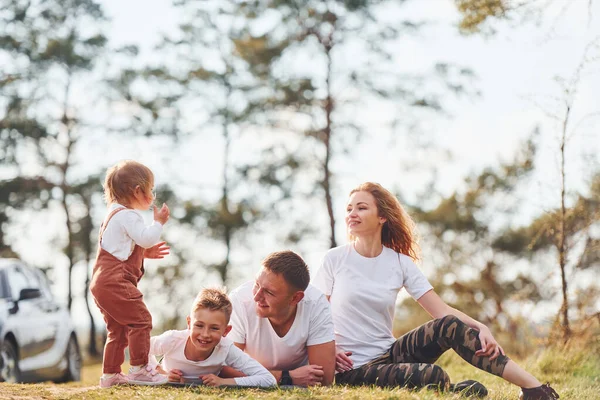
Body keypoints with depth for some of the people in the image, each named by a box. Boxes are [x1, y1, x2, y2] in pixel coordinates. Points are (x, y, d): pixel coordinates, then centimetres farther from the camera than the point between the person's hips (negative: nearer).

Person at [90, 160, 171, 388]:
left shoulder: (116, 214, 24)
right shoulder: (128, 216, -11)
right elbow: (146, 238, -21)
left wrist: (146, 253, 21)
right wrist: (159, 222, -6)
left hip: (102, 282, 11)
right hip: (115, 282, -11)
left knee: (118, 330, 16)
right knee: (140, 320, -8)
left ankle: (110, 374, 19)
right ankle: (138, 369, -7)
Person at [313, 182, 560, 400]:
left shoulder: (400, 263, 4)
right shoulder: (335, 260, -4)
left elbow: (442, 311, -3)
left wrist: (480, 327, -21)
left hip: (389, 355, 4)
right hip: (353, 369, -4)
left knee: (449, 326, -23)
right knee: (433, 377, -32)